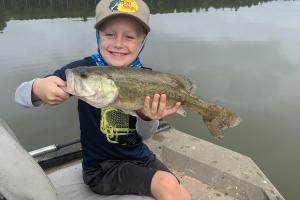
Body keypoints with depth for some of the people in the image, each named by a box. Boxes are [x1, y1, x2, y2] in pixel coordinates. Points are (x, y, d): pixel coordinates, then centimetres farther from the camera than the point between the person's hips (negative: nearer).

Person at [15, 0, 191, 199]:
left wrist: (148, 117, -28)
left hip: (140, 156, 4)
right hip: (101, 165, -3)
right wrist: (37, 89, -36)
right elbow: (21, 94, -13)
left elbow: (145, 135, -6)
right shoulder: (85, 69, -16)